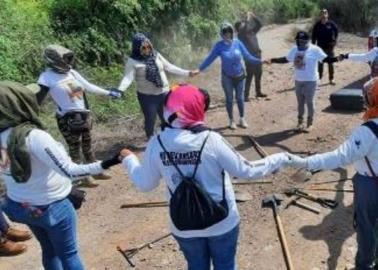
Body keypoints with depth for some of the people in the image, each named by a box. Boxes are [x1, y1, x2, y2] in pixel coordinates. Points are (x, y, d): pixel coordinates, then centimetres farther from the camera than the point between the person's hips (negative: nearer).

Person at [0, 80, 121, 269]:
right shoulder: (34, 137, -30)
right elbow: (69, 171, -32)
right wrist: (105, 164, -33)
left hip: (19, 206, 7)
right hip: (51, 207, -6)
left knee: (49, 251, 27)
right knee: (68, 254, 15)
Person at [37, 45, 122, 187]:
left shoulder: (72, 73, 2)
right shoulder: (47, 77, -15)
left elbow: (89, 87, 11)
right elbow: (37, 98, -18)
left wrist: (109, 93, 15)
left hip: (84, 115, 6)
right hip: (68, 119, -6)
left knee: (87, 145, 19)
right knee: (75, 148, 7)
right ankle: (83, 177, 21)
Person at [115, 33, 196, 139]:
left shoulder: (156, 55, 3)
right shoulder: (133, 61, -8)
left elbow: (169, 67, 7)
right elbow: (128, 77, -18)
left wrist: (187, 73, 3)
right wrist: (120, 90, -36)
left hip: (163, 93, 4)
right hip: (146, 96, -3)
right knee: (150, 119, 6)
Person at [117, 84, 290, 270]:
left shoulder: (157, 145, -15)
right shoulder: (211, 140, -23)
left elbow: (144, 185, -2)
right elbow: (247, 171, -15)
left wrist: (128, 159, 14)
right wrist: (280, 159, -1)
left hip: (184, 226, 2)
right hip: (222, 222, -2)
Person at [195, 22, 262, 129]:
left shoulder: (237, 43, -10)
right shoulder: (219, 45, -13)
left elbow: (247, 56, -3)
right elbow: (210, 58, -10)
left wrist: (260, 61, -7)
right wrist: (199, 69, -15)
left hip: (239, 75, 1)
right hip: (227, 77, -1)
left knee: (240, 98, 12)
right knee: (229, 99, 10)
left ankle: (242, 119, 29)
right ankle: (231, 120, 26)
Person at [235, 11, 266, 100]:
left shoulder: (252, 31, 13)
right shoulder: (240, 35, -7)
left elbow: (259, 24, 15)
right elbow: (243, 30, -28)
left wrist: (254, 16, 5)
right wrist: (246, 20, -21)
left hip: (257, 56, 7)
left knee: (258, 75, 16)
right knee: (249, 77, -8)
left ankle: (258, 92, 29)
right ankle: (246, 95, -4)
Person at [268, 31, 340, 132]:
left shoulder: (315, 50, -12)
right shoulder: (294, 49, 5)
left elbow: (325, 59, -14)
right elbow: (286, 59, 14)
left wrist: (336, 59, -32)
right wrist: (272, 60, 7)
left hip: (310, 80, -5)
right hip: (298, 80, 5)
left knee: (309, 102, 2)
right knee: (300, 102, 14)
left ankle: (309, 123, 16)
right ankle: (300, 122, 27)